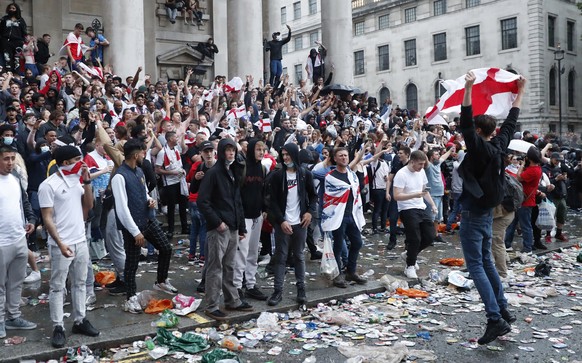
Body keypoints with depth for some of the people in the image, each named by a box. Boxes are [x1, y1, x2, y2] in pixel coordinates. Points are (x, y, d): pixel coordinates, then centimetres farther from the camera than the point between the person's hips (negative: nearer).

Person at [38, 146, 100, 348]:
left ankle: (79, 321, 24)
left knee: (80, 283, 14)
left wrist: (87, 181, -3)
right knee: (58, 287, 3)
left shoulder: (76, 181, 7)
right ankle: (58, 328, 11)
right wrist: (60, 244, -21)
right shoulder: (48, 185, -13)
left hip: (81, 241, 7)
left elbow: (89, 206, 6)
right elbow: (47, 218, -14)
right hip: (61, 245, -7)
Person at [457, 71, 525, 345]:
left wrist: (469, 87, -31)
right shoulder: (498, 146, 4)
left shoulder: (478, 147, -16)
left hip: (473, 216, -8)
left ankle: (496, 319, -13)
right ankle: (503, 311, 25)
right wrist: (520, 92, 24)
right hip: (487, 214, 8)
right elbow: (511, 122, 16)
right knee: (486, 262, 19)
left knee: (476, 266, -8)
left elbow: (465, 123, -27)